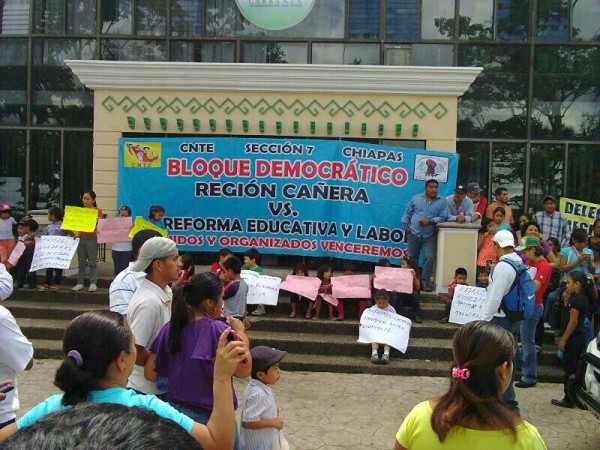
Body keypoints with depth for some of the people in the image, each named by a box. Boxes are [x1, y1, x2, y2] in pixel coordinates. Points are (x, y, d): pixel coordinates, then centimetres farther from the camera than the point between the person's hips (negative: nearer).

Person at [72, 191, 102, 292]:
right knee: (81, 262, 9)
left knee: (92, 262, -1)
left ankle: (93, 283, 3)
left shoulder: (97, 211, -3)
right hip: (81, 238, 4)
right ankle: (80, 283, 14)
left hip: (92, 239, -4)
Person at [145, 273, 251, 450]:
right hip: (213, 415, -5)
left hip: (177, 410, 5)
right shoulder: (219, 331, -20)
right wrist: (240, 333, -5)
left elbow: (150, 373, -3)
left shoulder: (170, 328, -5)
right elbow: (243, 371, -13)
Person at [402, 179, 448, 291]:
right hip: (414, 233, 2)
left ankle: (425, 282, 0)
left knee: (429, 258, -12)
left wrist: (430, 221, -17)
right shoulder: (416, 198, 8)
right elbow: (407, 212, 13)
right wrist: (406, 225, 2)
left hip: (429, 236, -2)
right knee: (412, 259, 9)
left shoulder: (442, 201, 2)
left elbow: (442, 217, -5)